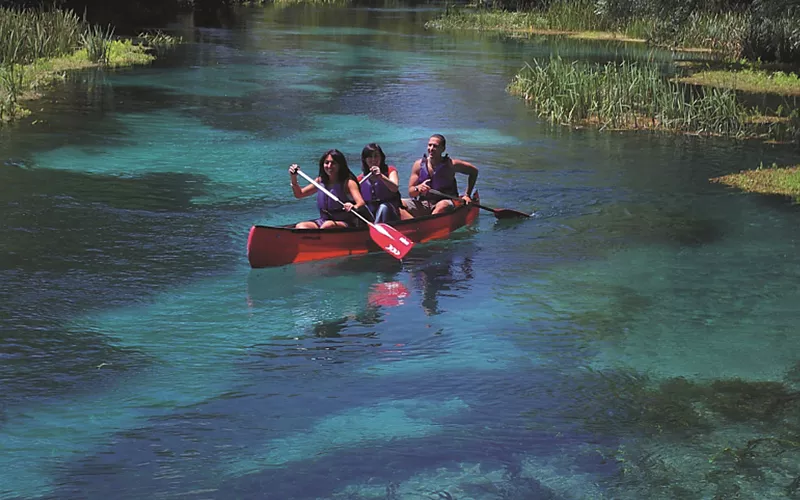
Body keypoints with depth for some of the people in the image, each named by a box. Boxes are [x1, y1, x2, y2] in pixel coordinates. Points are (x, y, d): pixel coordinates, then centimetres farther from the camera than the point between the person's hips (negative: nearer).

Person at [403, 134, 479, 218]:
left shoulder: (450, 164, -4)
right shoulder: (419, 164, 3)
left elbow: (474, 171, 8)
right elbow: (410, 192, 2)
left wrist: (467, 195, 5)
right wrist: (418, 189, -22)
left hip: (445, 202, -3)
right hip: (422, 204, 3)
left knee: (443, 205, -39)